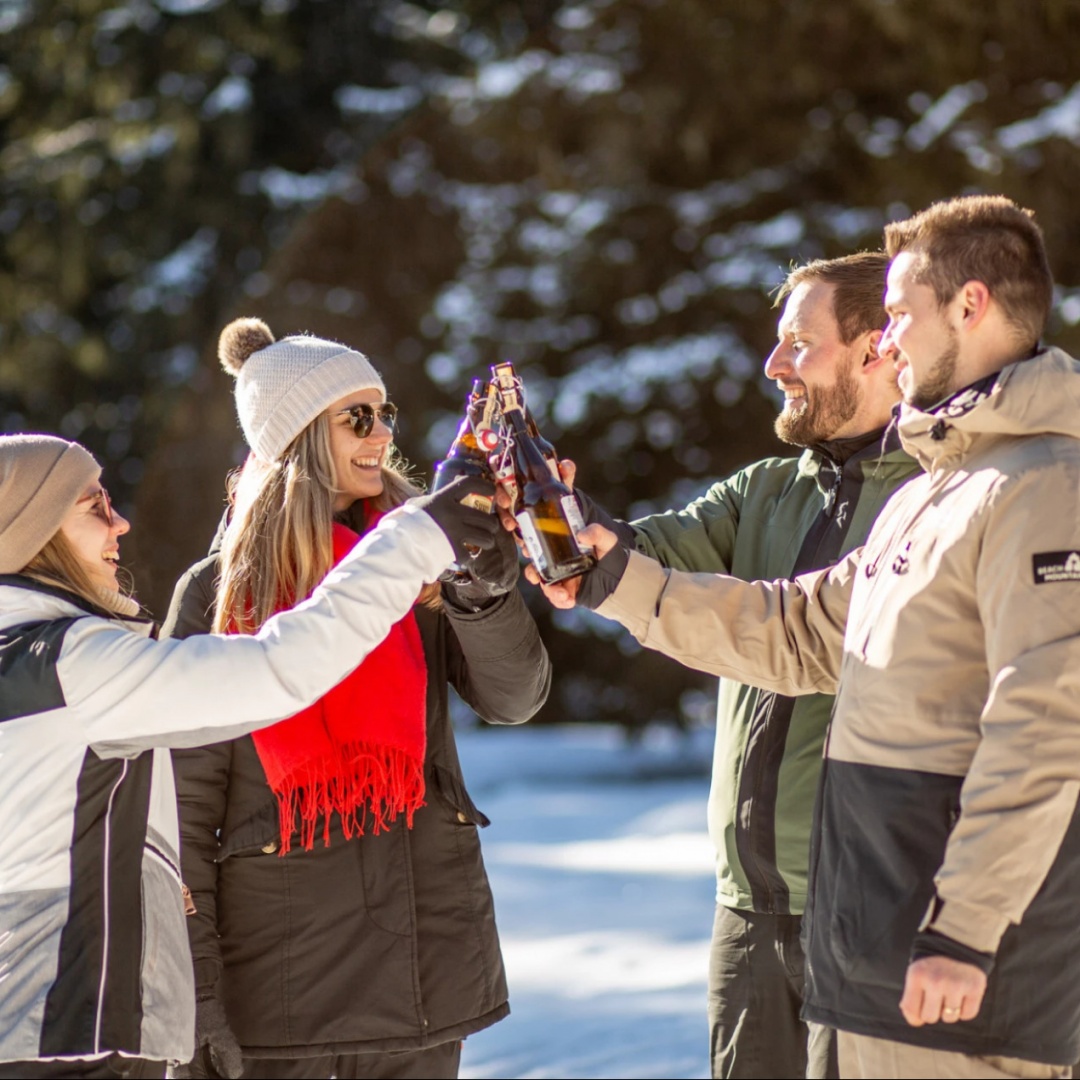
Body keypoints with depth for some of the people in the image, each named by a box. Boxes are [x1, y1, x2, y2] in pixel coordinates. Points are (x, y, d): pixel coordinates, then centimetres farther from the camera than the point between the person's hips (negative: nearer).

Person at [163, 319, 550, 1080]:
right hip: (280, 961, -2)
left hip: (427, 949, 3)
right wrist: (196, 994, -8)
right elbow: (183, 810, -3)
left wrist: (487, 593, -25)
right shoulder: (219, 595, -1)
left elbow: (514, 698, -5)